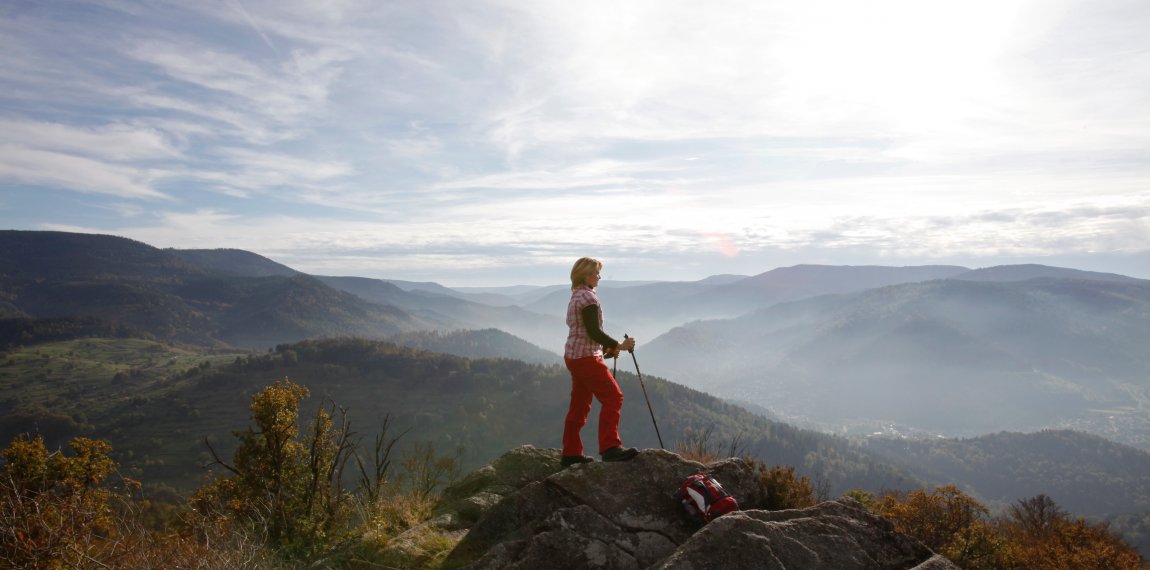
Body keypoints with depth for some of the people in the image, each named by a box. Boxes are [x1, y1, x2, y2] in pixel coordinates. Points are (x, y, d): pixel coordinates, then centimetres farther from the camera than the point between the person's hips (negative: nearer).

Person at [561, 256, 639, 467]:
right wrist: (618, 345, -13)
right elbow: (594, 331, -19)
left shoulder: (576, 297, 18)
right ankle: (610, 448, -17)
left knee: (579, 405, 13)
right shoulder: (588, 297, -13)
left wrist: (606, 348, 21)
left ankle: (571, 453, 18)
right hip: (586, 357, -10)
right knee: (613, 397, -11)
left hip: (573, 355, 10)